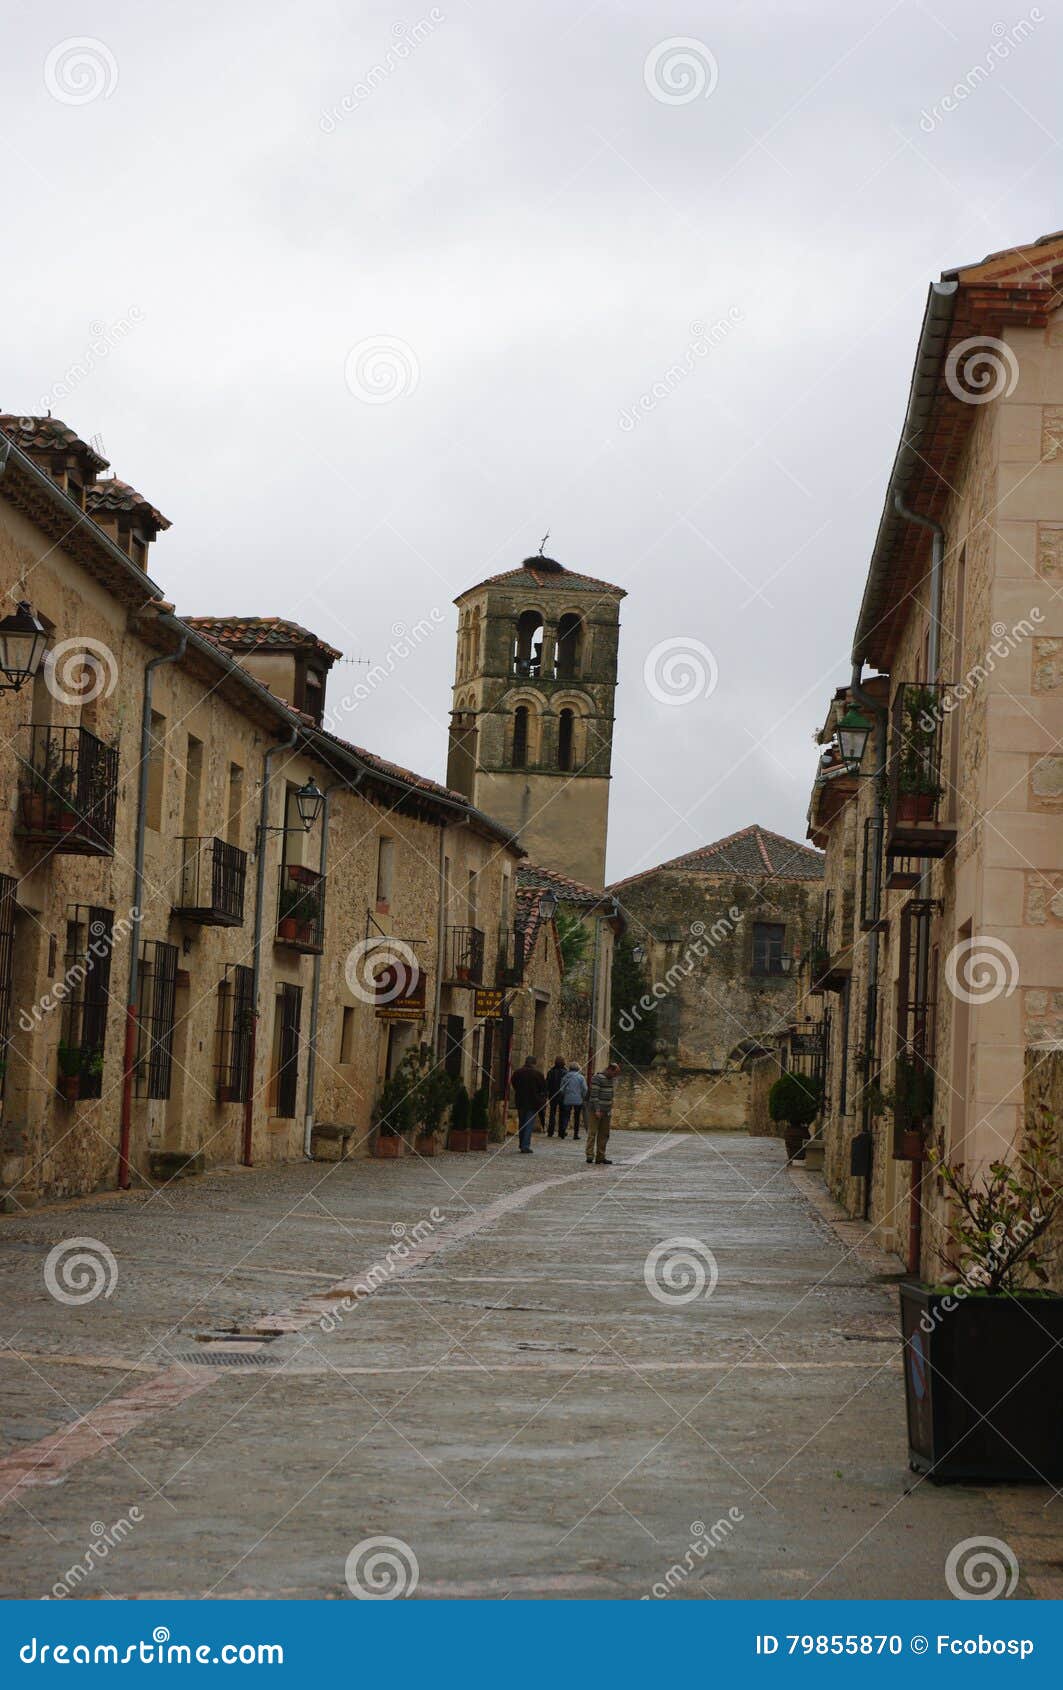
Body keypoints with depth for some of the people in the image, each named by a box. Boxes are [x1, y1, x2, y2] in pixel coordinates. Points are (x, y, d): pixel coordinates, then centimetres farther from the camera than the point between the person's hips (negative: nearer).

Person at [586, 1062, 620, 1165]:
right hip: (596, 1111, -8)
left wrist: (610, 1109, 17)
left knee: (604, 1135, 8)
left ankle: (600, 1157, 11)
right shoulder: (598, 1078, -13)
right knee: (592, 1133, -9)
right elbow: (594, 1095, -17)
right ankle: (590, 1155, -13)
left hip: (606, 1112, 8)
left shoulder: (610, 1079, 14)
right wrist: (597, 1110, -21)